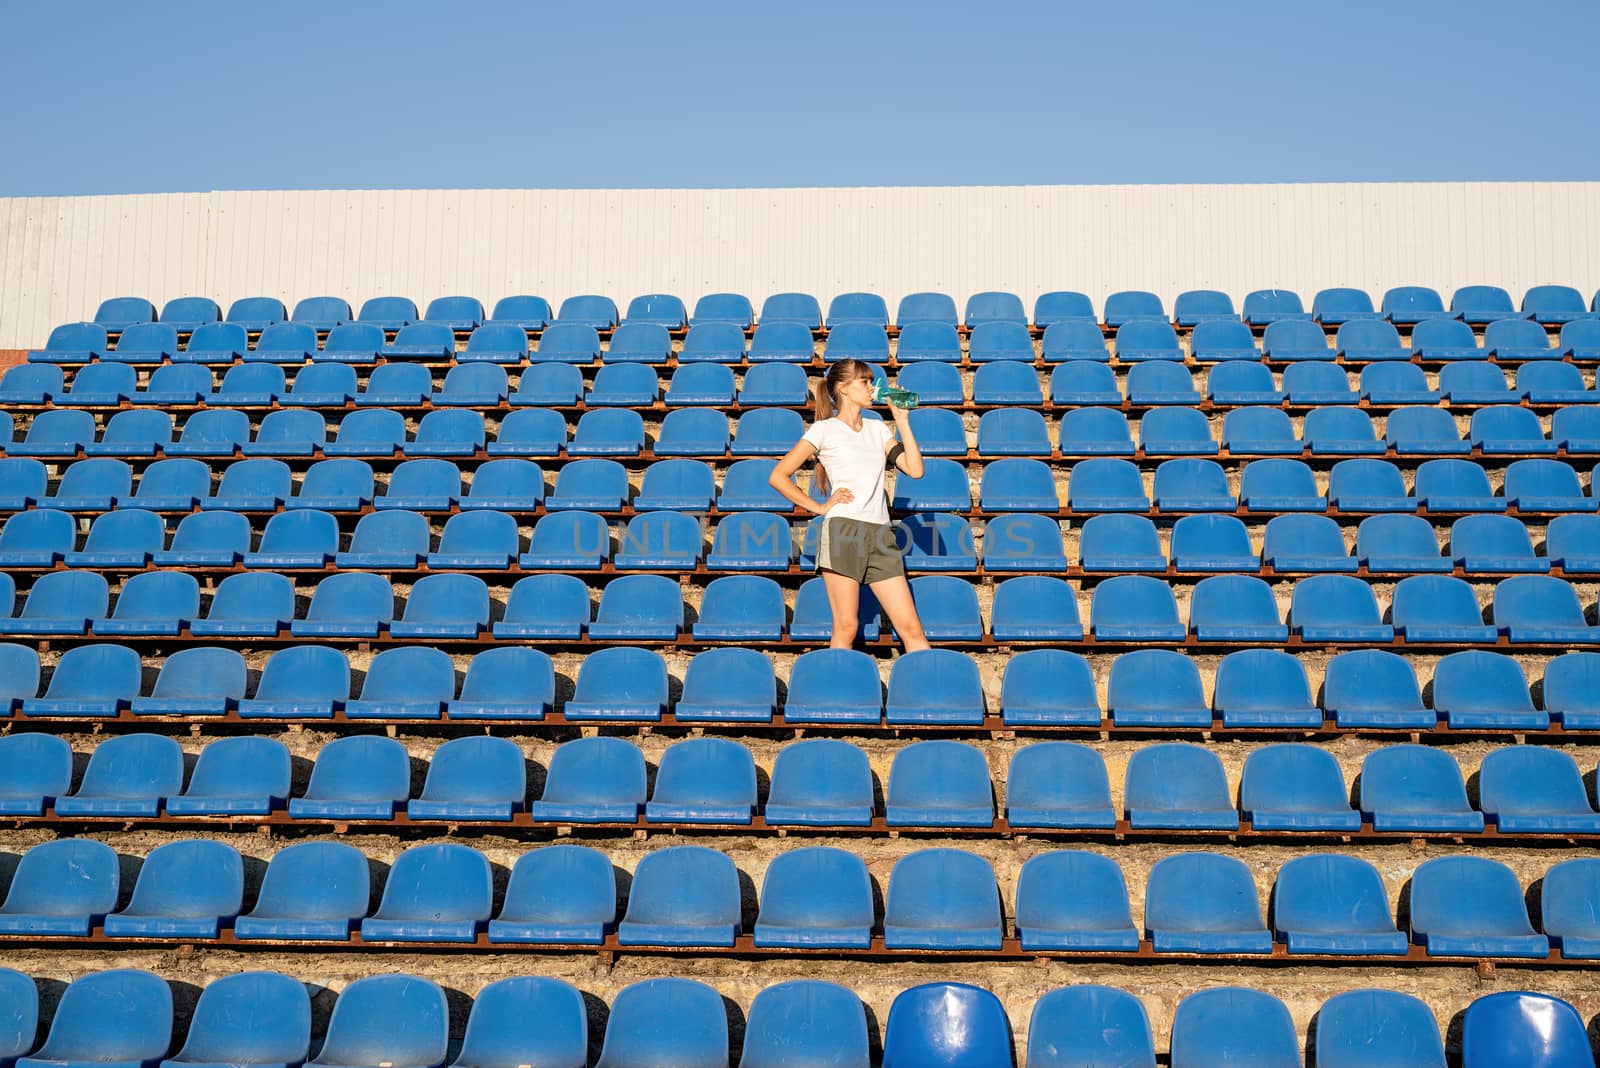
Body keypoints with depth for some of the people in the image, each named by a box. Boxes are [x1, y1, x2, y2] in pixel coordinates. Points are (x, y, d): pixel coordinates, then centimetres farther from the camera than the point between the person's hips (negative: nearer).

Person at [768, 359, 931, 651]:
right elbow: (778, 477, 1)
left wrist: (902, 422, 9)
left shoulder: (878, 429, 20)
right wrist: (820, 507, -2)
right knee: (846, 629, -5)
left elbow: (915, 470, 8)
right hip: (843, 531, -5)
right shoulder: (824, 429, 5)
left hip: (880, 535, 5)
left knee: (912, 629, -1)